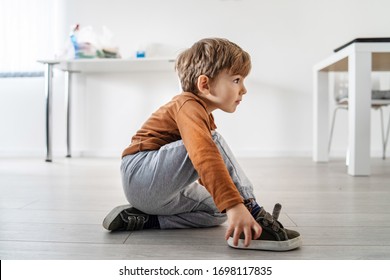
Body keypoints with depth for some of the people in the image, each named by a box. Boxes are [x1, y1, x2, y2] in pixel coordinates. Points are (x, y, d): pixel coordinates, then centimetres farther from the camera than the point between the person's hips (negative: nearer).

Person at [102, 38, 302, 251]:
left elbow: (206, 165, 24)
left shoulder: (201, 113, 14)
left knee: (218, 211, 5)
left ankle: (145, 219, -1)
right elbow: (204, 157, -37)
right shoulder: (188, 106, -18)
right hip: (141, 176, -10)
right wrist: (235, 205, -45)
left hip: (161, 193, 10)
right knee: (211, 142, -24)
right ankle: (252, 213, -28)